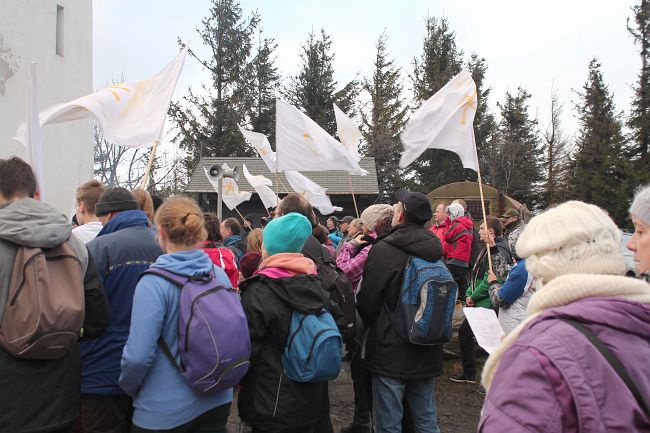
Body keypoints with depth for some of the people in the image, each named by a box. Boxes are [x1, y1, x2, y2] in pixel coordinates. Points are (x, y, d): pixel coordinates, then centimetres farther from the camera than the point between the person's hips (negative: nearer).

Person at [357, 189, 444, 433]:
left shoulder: (383, 250, -18)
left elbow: (365, 303, -13)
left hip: (390, 353, -6)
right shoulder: (436, 251, 1)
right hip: (427, 355, 6)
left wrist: (373, 326, 8)